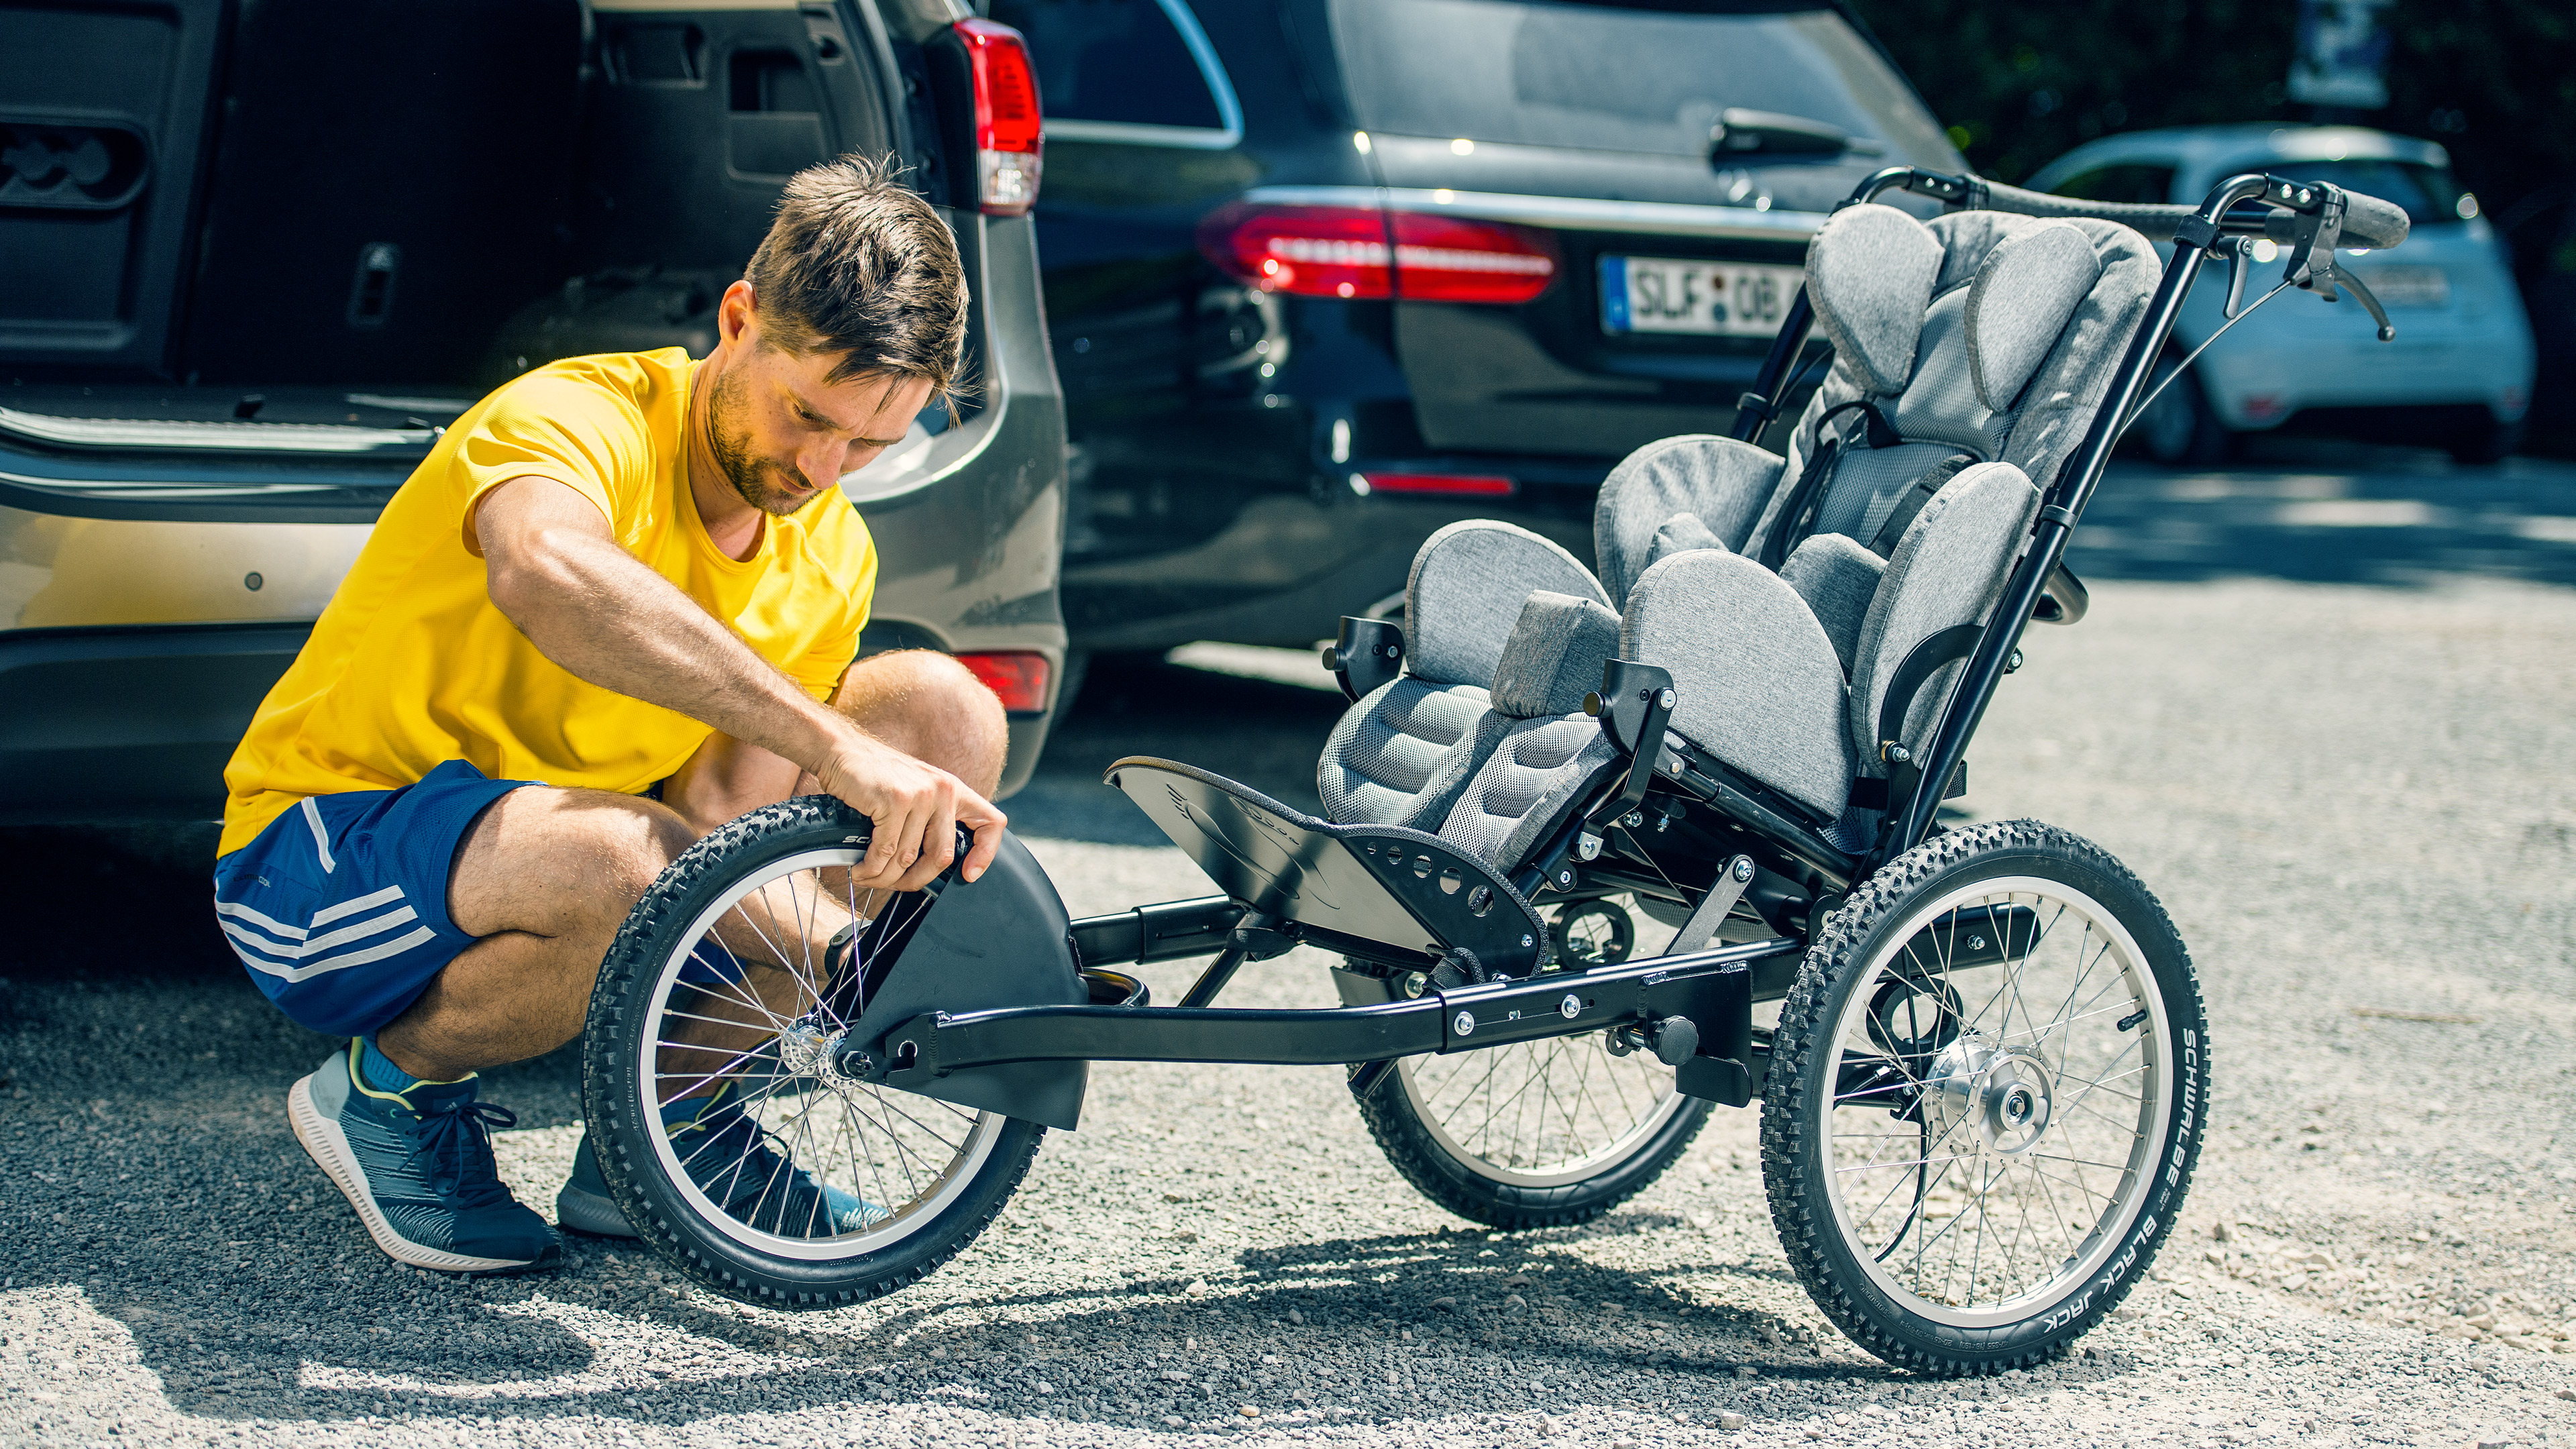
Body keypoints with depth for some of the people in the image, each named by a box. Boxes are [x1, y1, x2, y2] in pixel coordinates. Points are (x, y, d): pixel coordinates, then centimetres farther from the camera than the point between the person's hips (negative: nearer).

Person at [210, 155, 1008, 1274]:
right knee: (629, 864, -40)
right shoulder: (582, 421, -23)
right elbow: (544, 571, -48)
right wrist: (830, 743, -53)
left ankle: (666, 1125, 1)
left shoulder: (832, 559, 0)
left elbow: (723, 810, -7)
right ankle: (387, 1089, -6)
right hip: (327, 858, -7)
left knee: (944, 711, -8)